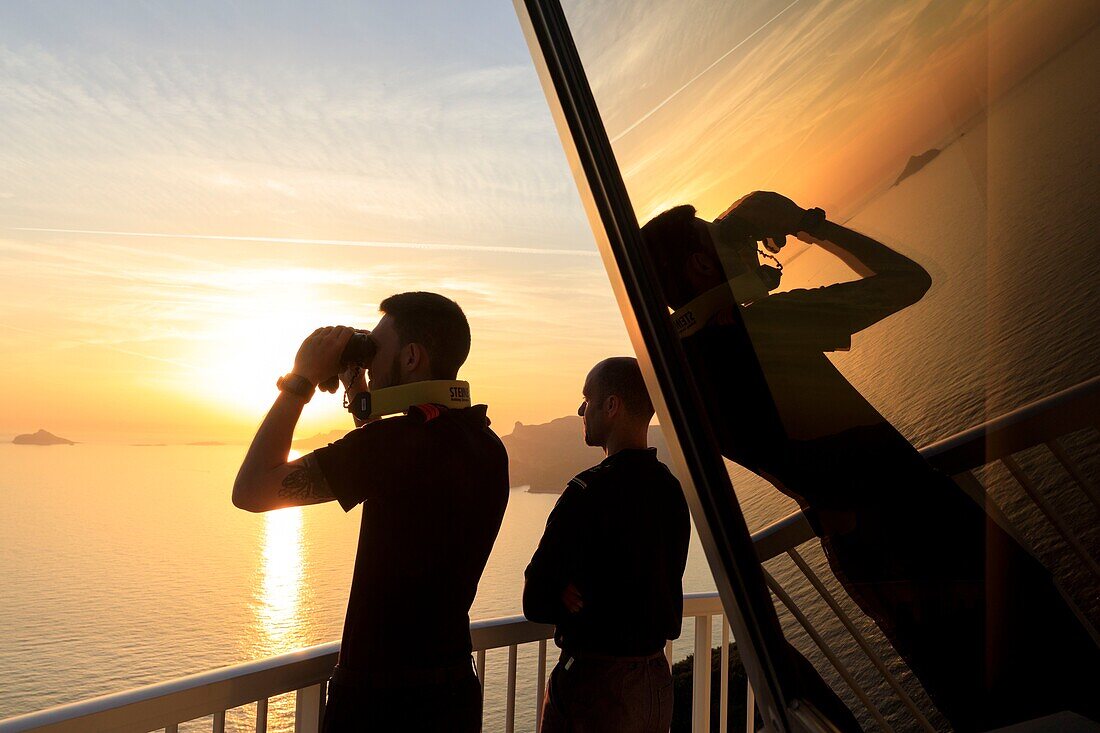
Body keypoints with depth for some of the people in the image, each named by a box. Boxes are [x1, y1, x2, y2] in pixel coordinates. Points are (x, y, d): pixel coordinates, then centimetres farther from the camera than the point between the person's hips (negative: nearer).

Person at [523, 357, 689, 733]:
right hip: (657, 677, 8)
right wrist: (585, 597, -5)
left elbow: (535, 602, -19)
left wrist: (568, 599, 0)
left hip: (596, 683, -7)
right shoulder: (672, 489, 3)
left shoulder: (588, 493, -21)